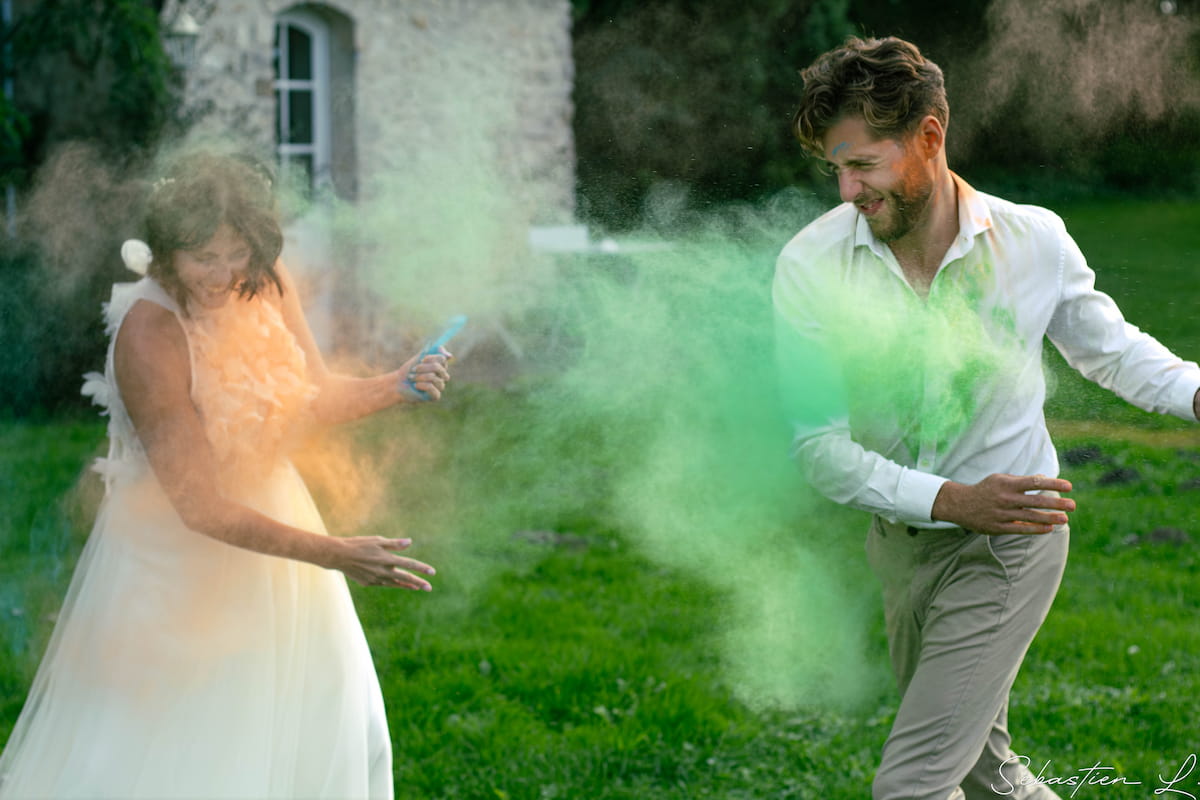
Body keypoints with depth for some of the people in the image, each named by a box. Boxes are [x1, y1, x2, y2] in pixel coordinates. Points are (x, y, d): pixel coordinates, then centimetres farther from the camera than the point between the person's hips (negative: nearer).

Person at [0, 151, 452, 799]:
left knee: (316, 730, 16)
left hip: (270, 514, 7)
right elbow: (201, 507, -28)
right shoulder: (149, 337, -30)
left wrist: (394, 387, -16)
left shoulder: (265, 284, -10)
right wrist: (333, 554, -30)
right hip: (177, 556, -7)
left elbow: (314, 397, 4)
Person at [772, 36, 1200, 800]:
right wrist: (953, 500, -30)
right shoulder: (810, 265, -16)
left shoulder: (1035, 241, -15)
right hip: (899, 544, 3)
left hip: (1007, 545, -3)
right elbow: (818, 444, -18)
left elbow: (1107, 345, 6)